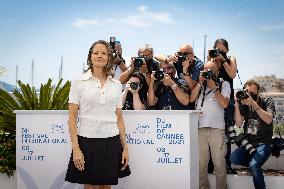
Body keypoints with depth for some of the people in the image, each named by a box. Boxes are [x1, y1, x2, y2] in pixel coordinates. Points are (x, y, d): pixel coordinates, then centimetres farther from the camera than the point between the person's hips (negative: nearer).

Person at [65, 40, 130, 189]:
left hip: (111, 142, 3)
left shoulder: (116, 84, 9)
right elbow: (72, 117, -3)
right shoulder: (79, 82, 0)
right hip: (87, 140, -3)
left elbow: (119, 118, 12)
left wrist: (124, 147, 7)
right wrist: (75, 148, -10)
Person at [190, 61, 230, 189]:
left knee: (219, 163, -5)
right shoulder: (199, 84, 19)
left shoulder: (224, 84, 13)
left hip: (217, 127, -2)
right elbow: (191, 99, 4)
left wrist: (214, 87, -3)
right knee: (201, 162, 3)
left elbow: (224, 104, -2)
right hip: (200, 127, 2)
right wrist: (200, 83, 0)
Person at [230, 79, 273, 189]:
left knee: (253, 165, -30)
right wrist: (237, 105, -15)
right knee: (233, 158, -21)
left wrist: (254, 104, -29)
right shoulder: (244, 106, 5)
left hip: (263, 143, -4)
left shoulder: (267, 103, -3)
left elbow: (268, 120, -21)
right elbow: (239, 124, -5)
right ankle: (256, 165, 3)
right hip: (249, 142, 4)